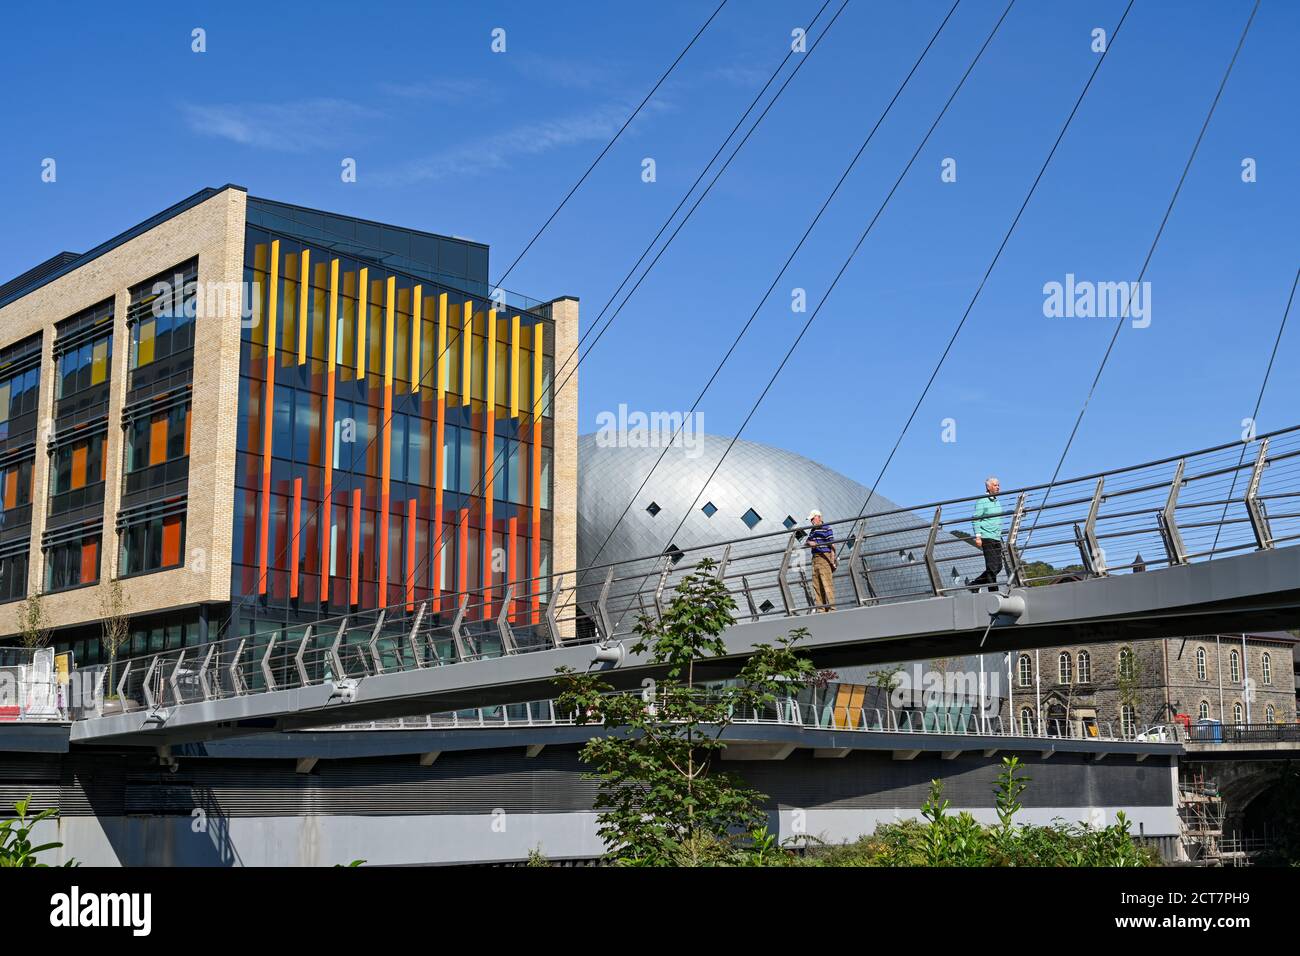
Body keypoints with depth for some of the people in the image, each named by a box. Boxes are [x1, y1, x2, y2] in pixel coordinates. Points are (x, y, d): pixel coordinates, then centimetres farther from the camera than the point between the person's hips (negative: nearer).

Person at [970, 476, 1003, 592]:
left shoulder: (997, 502, 21)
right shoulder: (982, 501, -4)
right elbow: (976, 519, -10)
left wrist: (1001, 538, 24)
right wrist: (978, 536, -19)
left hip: (997, 538, 8)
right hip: (987, 538, -8)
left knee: (998, 567, 6)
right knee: (992, 567, -11)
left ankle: (975, 584, 13)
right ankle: (994, 591, -5)